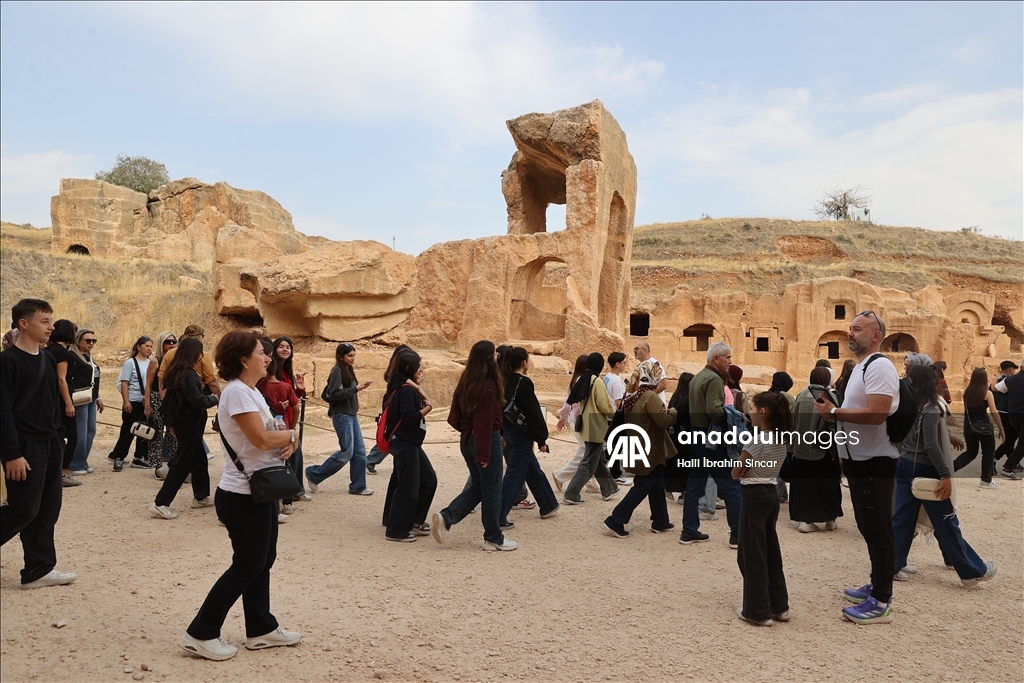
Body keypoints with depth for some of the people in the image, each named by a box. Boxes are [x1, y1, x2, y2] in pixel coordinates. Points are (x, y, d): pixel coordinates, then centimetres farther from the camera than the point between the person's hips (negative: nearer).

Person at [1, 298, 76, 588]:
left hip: (50, 446, 8)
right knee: (24, 509, -7)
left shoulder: (48, 360, 12)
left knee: (48, 510, 8)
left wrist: (59, 440, 14)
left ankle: (39, 570, 15)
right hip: (25, 447, -8)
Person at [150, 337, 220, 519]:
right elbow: (197, 401, -23)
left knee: (199, 459, 19)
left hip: (182, 420, 10)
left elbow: (169, 396, 16)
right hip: (189, 423, -10)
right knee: (181, 464, -5)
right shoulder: (189, 374, -20)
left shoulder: (175, 371, 8)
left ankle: (201, 497, 29)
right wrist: (213, 399, -6)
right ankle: (160, 504, -5)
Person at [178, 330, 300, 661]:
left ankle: (261, 629, 27)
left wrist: (287, 440, -9)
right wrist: (292, 435, -8)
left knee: (262, 561, 15)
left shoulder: (251, 391, 11)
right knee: (247, 566, 0)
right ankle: (200, 634, 11)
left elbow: (269, 433, 13)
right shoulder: (237, 391, -20)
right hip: (243, 496, -10)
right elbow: (260, 439, -26)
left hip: (260, 490, 10)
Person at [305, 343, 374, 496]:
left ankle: (358, 487, 10)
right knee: (346, 452, -8)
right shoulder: (337, 370, -10)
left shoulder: (348, 371, 15)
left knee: (360, 452, 5)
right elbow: (335, 394, -20)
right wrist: (357, 389, -21)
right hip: (342, 416, -9)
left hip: (351, 416, 9)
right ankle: (313, 474, 6)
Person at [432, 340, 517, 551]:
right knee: (491, 490, 5)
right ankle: (494, 539, 17)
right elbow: (485, 421, -21)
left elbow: (455, 416, 9)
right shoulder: (487, 385, -18)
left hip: (467, 439, 8)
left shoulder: (466, 381, 5)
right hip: (487, 440, -8)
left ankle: (445, 517, 5)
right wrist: (483, 454, -20)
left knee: (477, 487, 19)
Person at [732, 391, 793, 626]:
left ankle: (758, 611, 7)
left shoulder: (756, 441, -18)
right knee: (770, 552, 16)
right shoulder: (780, 439, 6)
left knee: (752, 554, 1)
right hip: (772, 494, 8)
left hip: (754, 496, -8)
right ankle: (779, 606, 23)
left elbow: (735, 473, -11)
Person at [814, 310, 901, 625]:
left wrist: (834, 412, -22)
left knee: (878, 531, -3)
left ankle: (881, 603, 4)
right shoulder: (861, 367, 16)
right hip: (860, 460, 11)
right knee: (869, 528, 18)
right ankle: (878, 586, 31)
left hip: (874, 463, -10)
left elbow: (877, 414, -27)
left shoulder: (879, 366, -17)